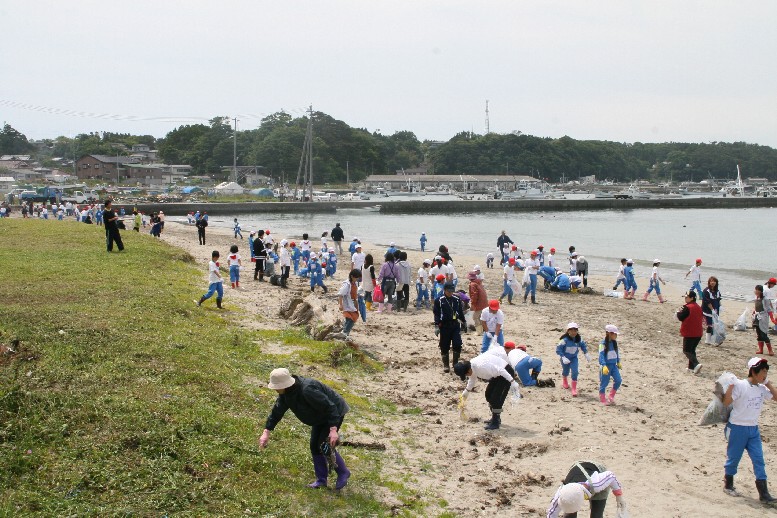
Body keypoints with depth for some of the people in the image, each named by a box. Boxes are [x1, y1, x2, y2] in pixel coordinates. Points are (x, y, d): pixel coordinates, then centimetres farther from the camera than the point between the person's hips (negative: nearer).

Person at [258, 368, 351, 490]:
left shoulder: (307, 390, -38)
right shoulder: (285, 393, -9)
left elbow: (330, 407, -34)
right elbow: (277, 411, 2)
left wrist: (333, 429, -36)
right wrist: (266, 432, -1)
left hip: (335, 412, -9)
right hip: (321, 416, 9)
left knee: (324, 446, -12)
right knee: (314, 446, 7)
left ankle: (343, 473, 7)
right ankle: (321, 480, 17)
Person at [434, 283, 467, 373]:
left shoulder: (457, 300, 7)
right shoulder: (439, 301, -4)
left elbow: (461, 312, 16)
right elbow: (436, 314, -6)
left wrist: (463, 322, 20)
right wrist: (437, 326, -13)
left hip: (455, 325, 2)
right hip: (444, 326, -2)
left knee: (457, 345, -8)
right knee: (444, 346, 4)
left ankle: (456, 363, 8)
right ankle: (446, 365, 16)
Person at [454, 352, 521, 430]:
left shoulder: (481, 366, -34)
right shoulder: (471, 367, -4)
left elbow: (500, 371, -32)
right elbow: (472, 380, 19)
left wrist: (512, 382, -30)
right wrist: (466, 391, 33)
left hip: (506, 373, -10)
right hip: (497, 375, 10)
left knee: (495, 398, -12)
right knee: (488, 394, 16)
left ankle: (495, 423, -1)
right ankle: (495, 418, 28)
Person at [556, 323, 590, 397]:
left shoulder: (579, 339, -11)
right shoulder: (565, 339, -27)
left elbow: (583, 346, 10)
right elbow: (558, 349, -24)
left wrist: (586, 354, 1)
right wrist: (563, 358, -32)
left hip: (574, 357, 3)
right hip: (565, 358, -3)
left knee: (574, 371, -13)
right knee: (566, 371, 15)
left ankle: (574, 389, -5)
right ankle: (564, 380, 53)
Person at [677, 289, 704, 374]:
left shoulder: (687, 307, -17)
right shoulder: (698, 307, 10)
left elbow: (680, 317, -14)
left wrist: (678, 312, 5)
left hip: (689, 334, -8)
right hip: (698, 333, 8)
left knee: (687, 350, -1)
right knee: (692, 350, 18)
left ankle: (696, 364, -19)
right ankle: (691, 367, 19)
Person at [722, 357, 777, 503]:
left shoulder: (762, 388, 4)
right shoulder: (741, 385, -15)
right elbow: (726, 402, -18)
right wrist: (731, 385, -28)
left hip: (753, 429, 6)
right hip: (738, 428, -6)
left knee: (759, 460, 0)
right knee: (733, 458, 8)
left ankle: (764, 493, 1)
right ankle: (728, 484, 30)